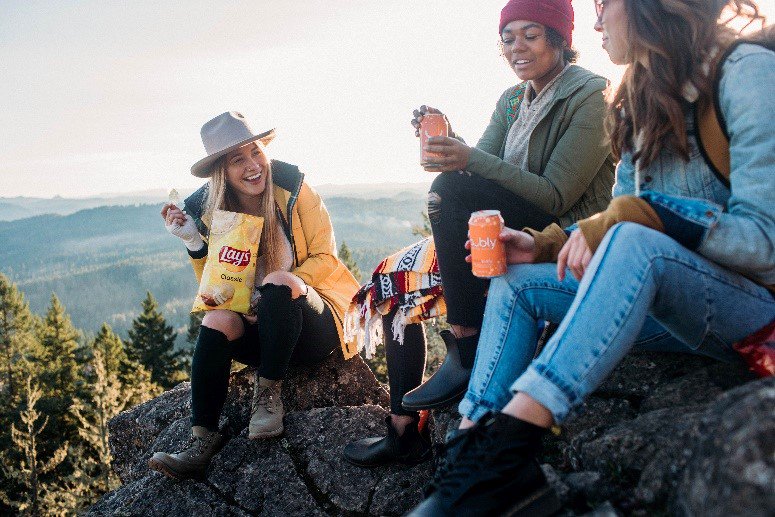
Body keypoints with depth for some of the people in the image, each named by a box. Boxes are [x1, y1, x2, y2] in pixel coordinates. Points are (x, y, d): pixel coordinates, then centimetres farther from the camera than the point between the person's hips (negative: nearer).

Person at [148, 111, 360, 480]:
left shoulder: (293, 190, -8)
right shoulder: (207, 210, -1)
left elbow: (325, 258, -6)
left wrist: (280, 285, -23)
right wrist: (194, 243, -15)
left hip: (315, 325, -2)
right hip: (261, 331, 3)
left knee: (279, 281, -33)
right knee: (218, 320, -29)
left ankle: (269, 394, -18)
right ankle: (203, 441, -29)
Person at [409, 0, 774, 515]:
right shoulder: (643, 101, 12)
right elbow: (613, 226, 12)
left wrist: (634, 216, -27)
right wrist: (544, 246, -4)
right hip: (656, 294, 8)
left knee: (634, 240, -36)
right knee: (515, 281, -2)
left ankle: (507, 442, -40)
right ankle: (475, 442, -19)